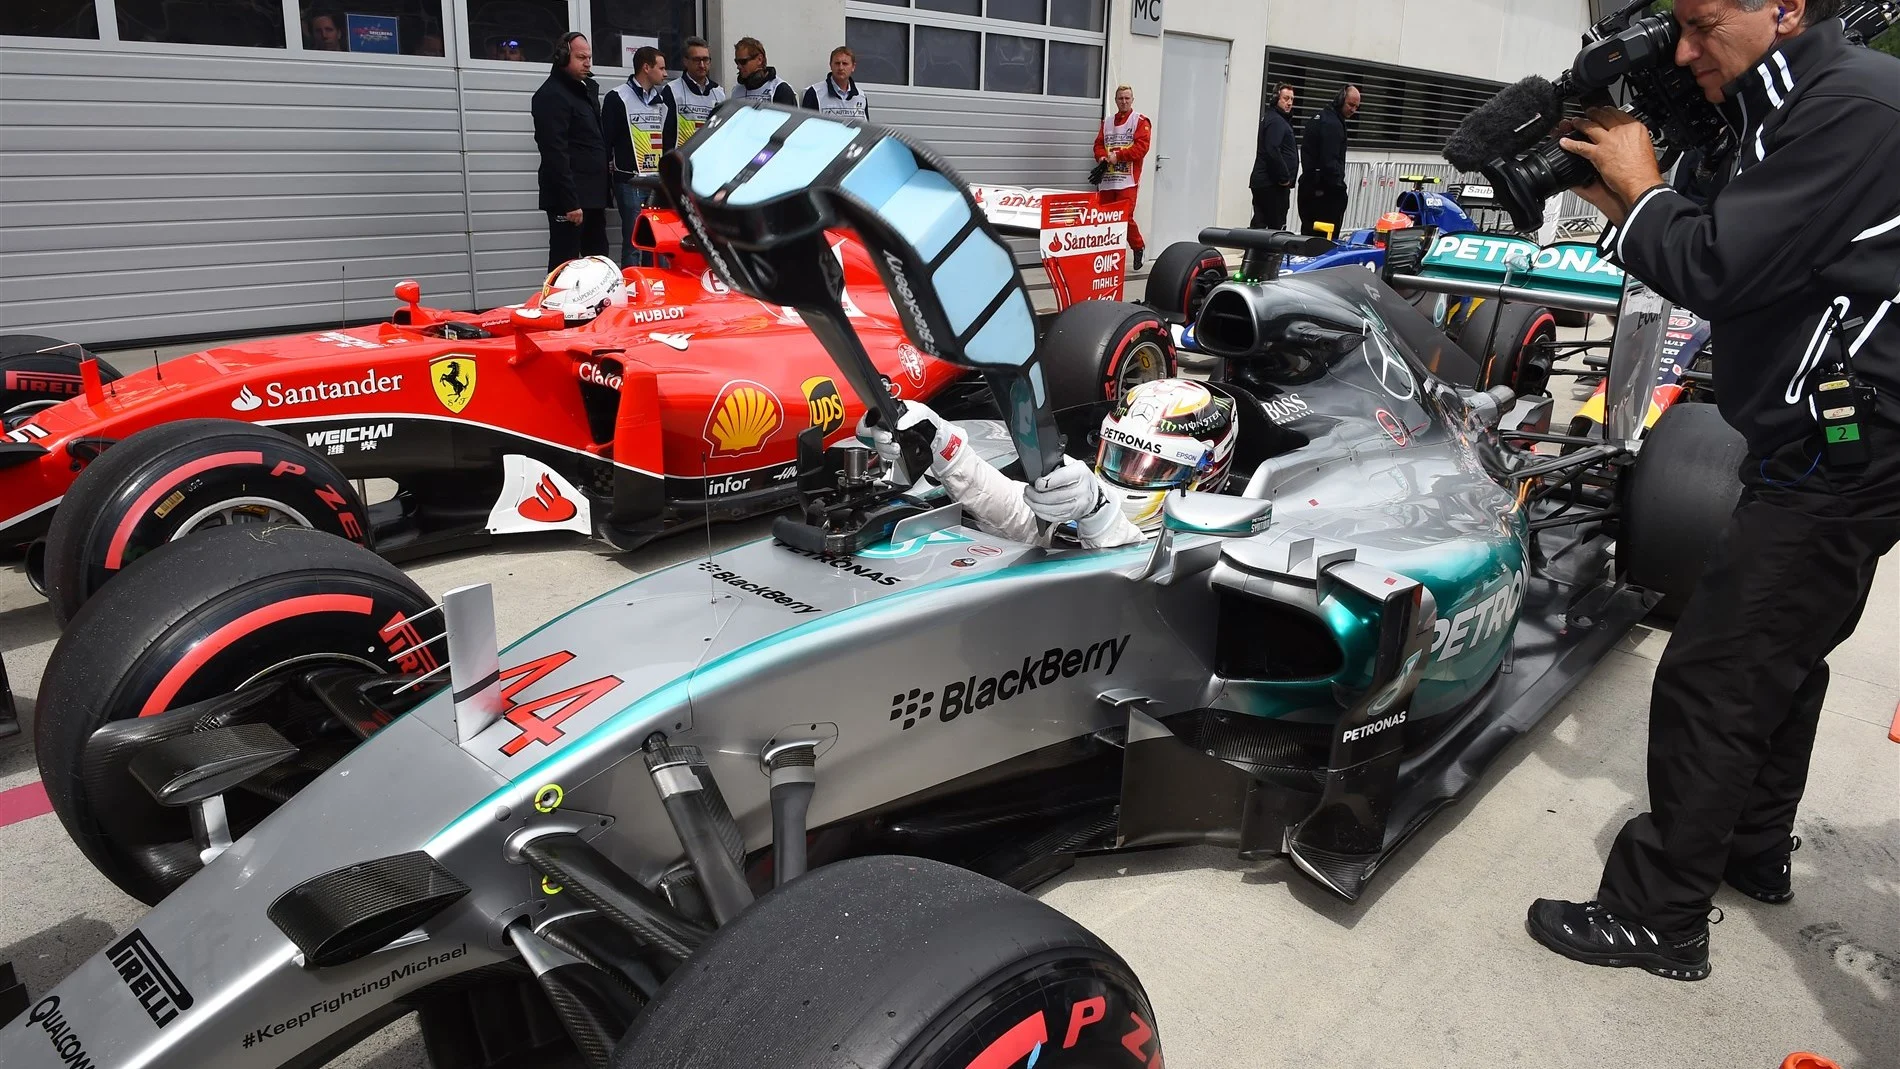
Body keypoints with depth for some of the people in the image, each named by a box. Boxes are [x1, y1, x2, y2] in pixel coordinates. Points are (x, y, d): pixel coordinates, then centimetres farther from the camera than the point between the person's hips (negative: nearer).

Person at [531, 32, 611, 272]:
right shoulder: (552, 95, -11)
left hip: (592, 194, 9)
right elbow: (555, 154, -19)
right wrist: (569, 202, -24)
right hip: (570, 198, -9)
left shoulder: (586, 88, 18)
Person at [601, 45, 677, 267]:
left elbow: (671, 137, 18)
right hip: (630, 182, -6)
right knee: (634, 243, -6)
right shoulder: (618, 97, -3)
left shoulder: (664, 97, 15)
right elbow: (606, 139, -4)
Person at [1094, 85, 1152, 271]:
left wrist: (1118, 155, -15)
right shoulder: (1107, 122, 19)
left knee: (1125, 217, -13)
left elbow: (1141, 146, -10)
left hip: (1127, 179, -5)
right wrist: (1103, 156, -6)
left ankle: (1138, 248, 8)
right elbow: (1099, 144, 16)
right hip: (1107, 179, 5)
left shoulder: (1140, 121, 2)